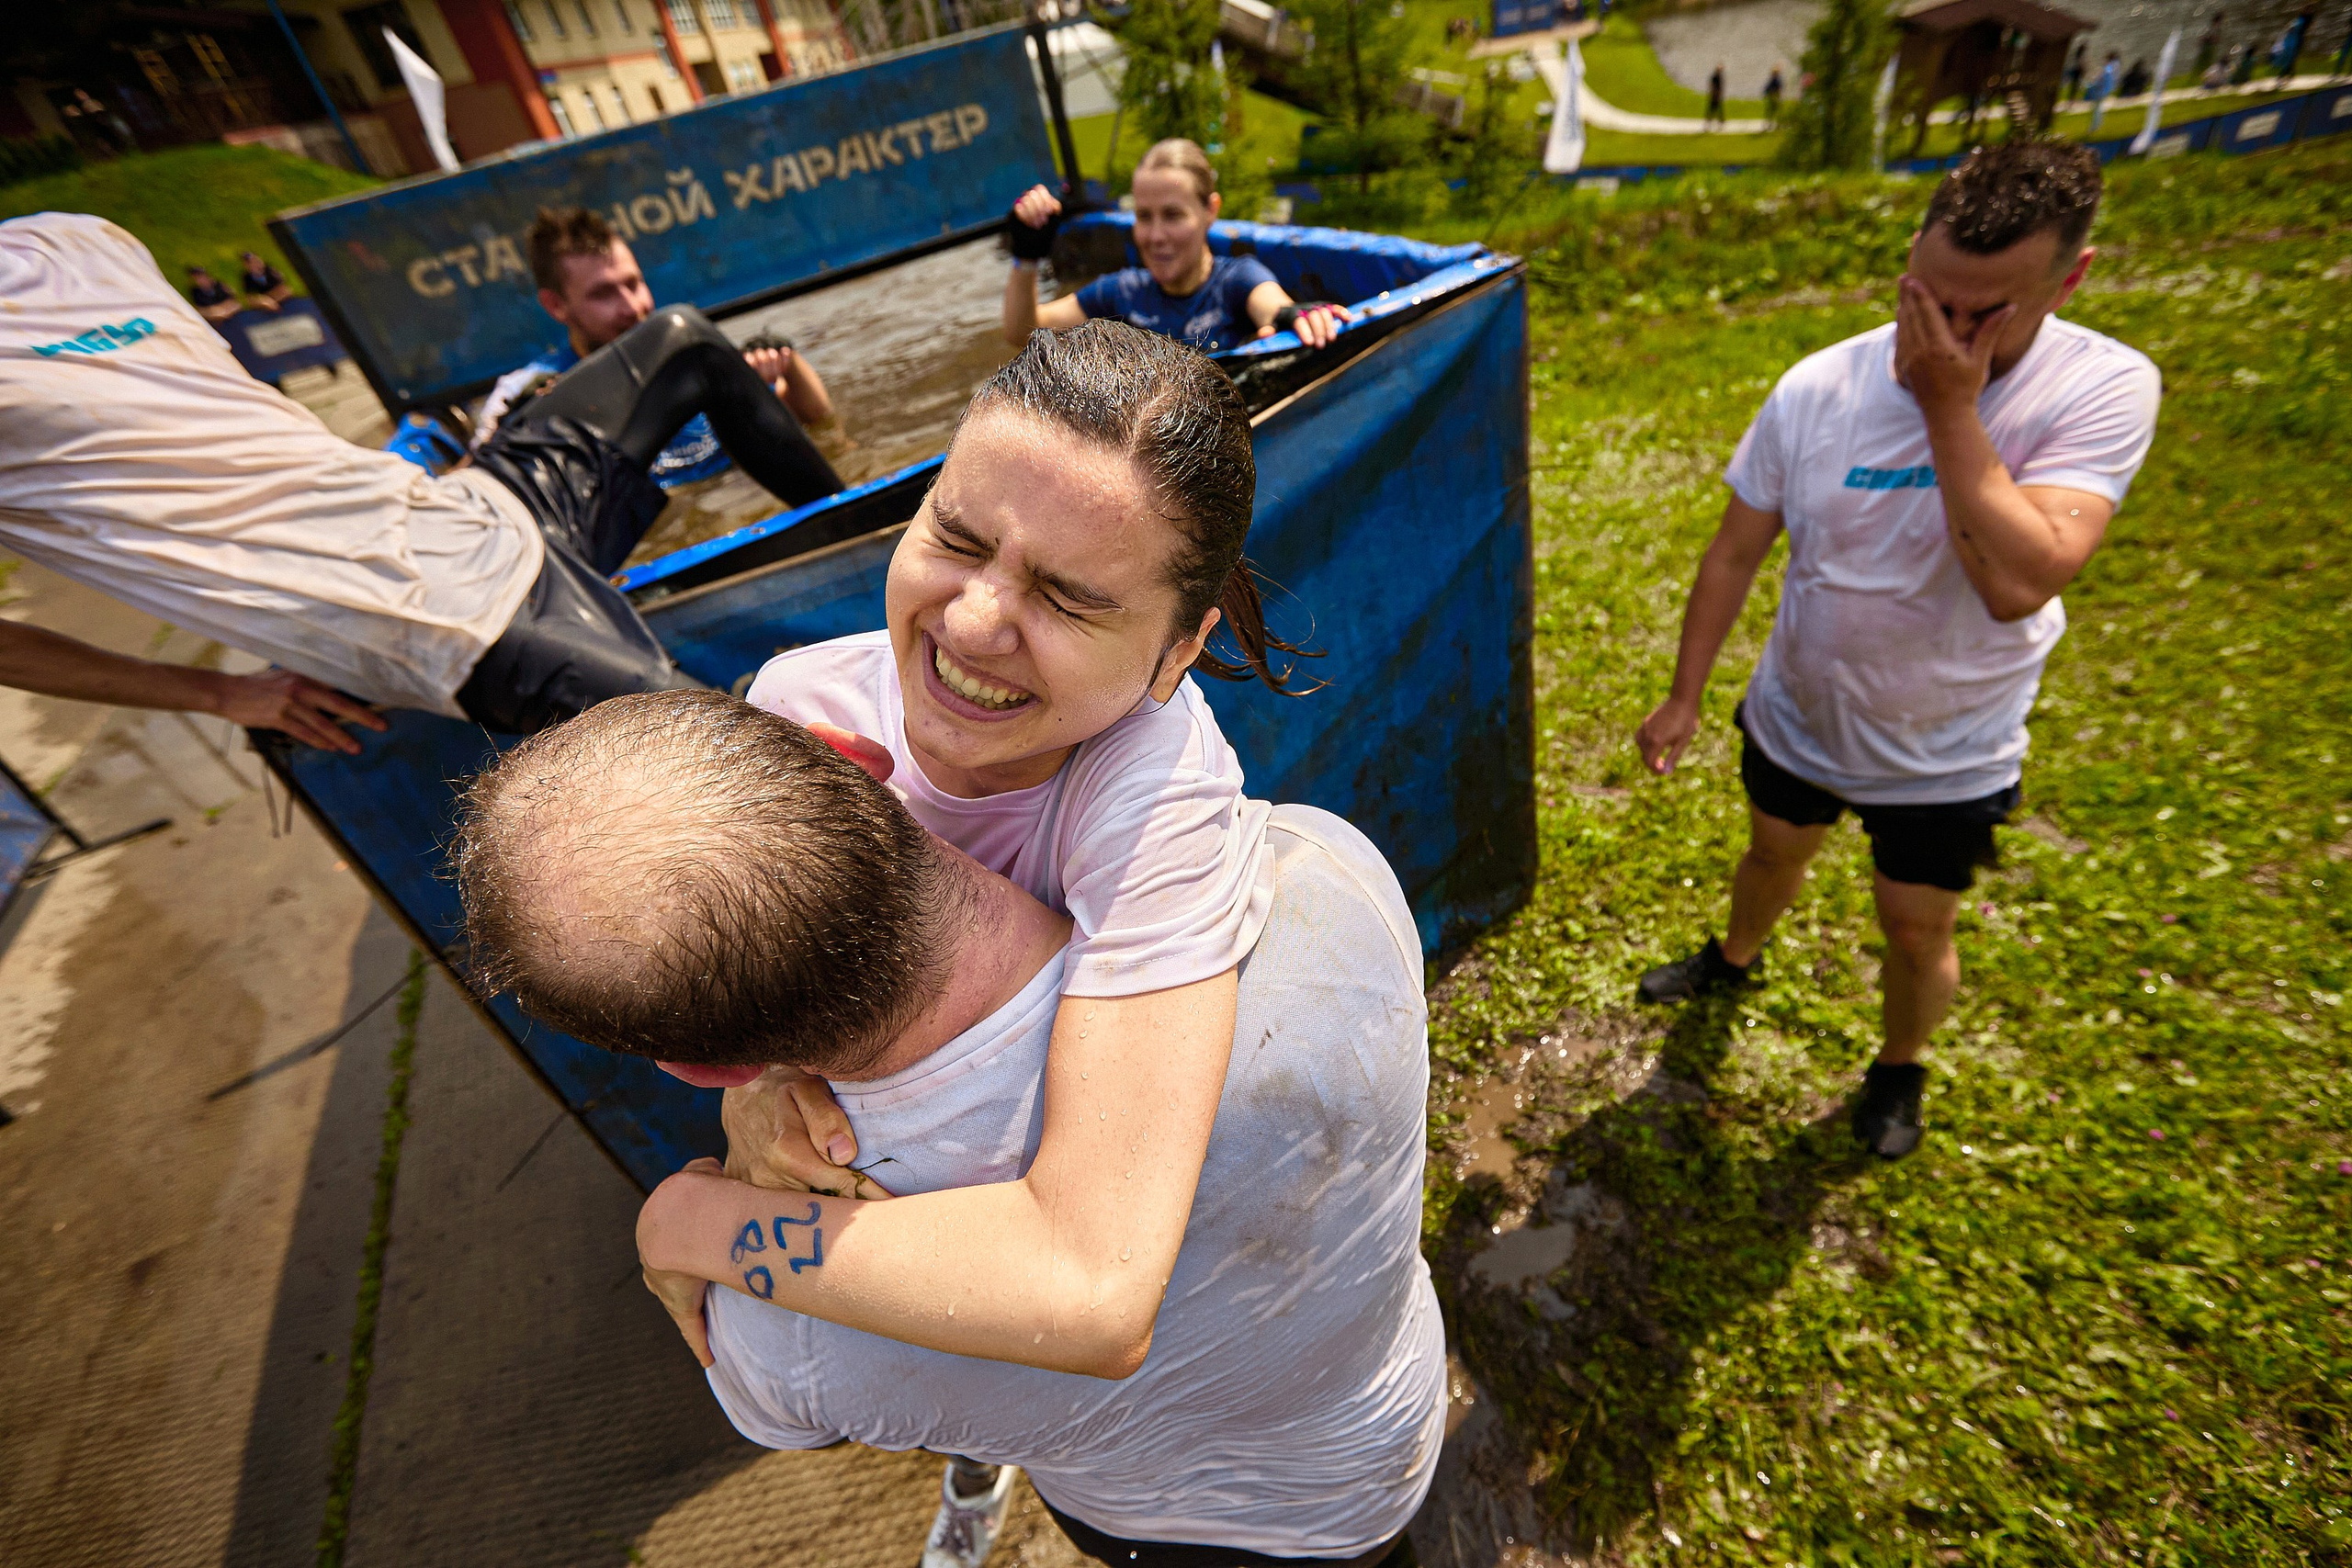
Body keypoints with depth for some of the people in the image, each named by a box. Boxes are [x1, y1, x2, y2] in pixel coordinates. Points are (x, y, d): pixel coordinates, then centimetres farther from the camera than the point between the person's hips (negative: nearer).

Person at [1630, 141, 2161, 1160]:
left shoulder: (2104, 390, -21)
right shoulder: (1819, 389, -16)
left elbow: (2018, 583, -36)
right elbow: (1736, 554, -7)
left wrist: (1951, 404, -33)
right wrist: (1683, 697, -5)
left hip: (1947, 757, -1)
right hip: (1796, 719, 2)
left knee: (1916, 929, 13)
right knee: (1773, 854, 24)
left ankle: (1901, 1067, 44)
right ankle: (1734, 960, 56)